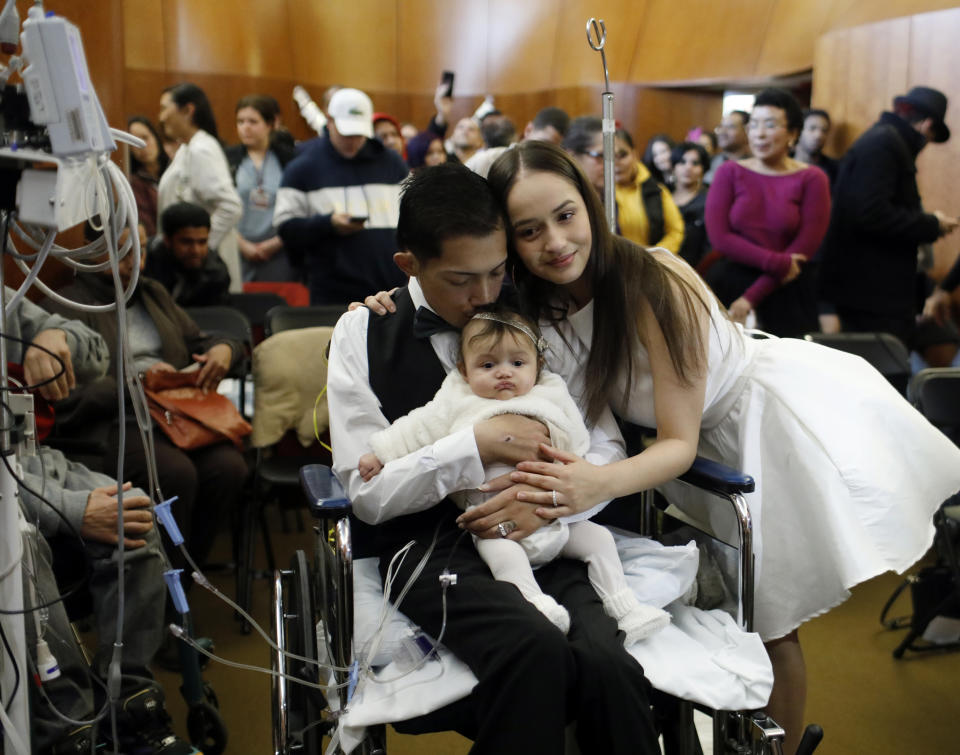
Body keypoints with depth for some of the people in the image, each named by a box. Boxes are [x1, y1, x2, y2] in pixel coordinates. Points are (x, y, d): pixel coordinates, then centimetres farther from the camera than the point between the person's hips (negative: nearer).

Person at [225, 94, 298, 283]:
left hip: (278, 253, -1)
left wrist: (276, 242, -7)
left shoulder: (289, 159, 4)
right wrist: (243, 244, -6)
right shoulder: (228, 159, 6)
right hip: (237, 251, 1)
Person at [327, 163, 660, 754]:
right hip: (429, 544, -2)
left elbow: (607, 450, 12)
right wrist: (477, 444, -13)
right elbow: (368, 493, -1)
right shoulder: (364, 334, 5)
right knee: (537, 650, -33)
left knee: (607, 664, -29)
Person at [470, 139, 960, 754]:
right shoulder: (533, 309, -12)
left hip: (782, 409, -5)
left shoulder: (655, 283, -29)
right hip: (719, 445, 5)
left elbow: (680, 443, -27)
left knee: (772, 618, -5)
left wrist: (597, 484, -47)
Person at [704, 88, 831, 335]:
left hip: (786, 292, 0)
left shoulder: (811, 179, 0)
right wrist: (777, 263, -14)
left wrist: (751, 298, -12)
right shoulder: (729, 172, 5)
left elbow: (804, 249, -5)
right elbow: (718, 237, -5)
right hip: (728, 284, 1)